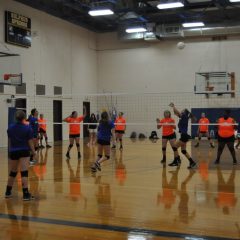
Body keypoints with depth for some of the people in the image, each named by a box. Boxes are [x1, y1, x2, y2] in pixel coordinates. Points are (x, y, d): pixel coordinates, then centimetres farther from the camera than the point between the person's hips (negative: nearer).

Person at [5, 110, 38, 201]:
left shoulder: (10, 128, 3)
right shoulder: (27, 128, -8)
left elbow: (10, 141, 9)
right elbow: (30, 142, -8)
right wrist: (34, 153, -2)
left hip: (13, 152, 4)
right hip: (24, 152, -4)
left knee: (12, 173, 18)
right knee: (24, 173, -7)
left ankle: (8, 192, 29)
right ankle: (25, 194, -10)